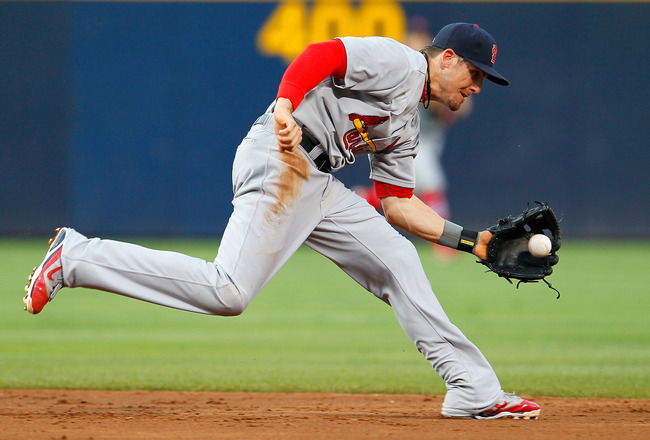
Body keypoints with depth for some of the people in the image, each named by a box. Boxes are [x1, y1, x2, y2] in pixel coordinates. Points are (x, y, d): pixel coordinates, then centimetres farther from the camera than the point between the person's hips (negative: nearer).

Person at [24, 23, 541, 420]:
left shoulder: (407, 124, 26)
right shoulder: (395, 61, -3)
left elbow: (398, 205, 25)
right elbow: (319, 56, -17)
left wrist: (469, 239, 18)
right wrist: (285, 106, -34)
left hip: (318, 184, 10)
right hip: (278, 163, -10)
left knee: (397, 260, 6)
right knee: (228, 292, -20)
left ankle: (475, 392, 9)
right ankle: (77, 258, -12)